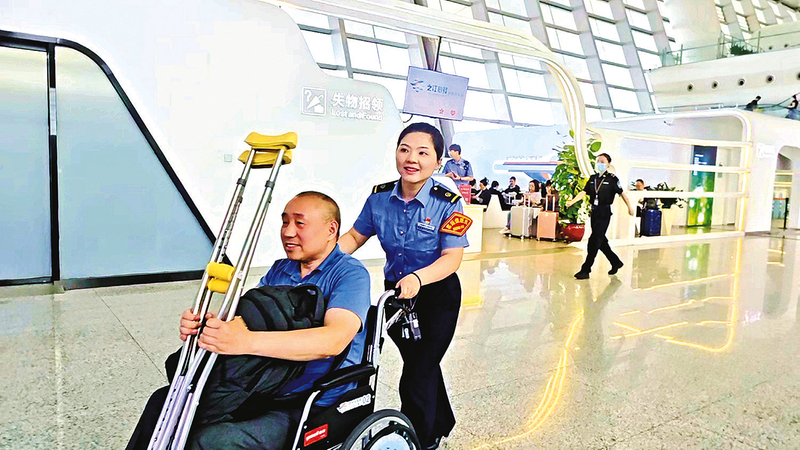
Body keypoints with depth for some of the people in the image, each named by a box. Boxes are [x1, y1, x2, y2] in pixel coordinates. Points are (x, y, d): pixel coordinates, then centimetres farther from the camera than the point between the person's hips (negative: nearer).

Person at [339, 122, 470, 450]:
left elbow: (452, 257, -22)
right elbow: (355, 236, 3)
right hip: (395, 292, 5)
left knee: (416, 379, -6)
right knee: (422, 364, 23)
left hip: (437, 297, -5)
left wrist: (418, 278, -40)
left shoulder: (448, 203, -19)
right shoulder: (380, 197, -7)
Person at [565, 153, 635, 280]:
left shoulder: (612, 179, -3)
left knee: (595, 240, -9)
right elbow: (584, 192, 4)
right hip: (594, 211, 6)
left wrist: (630, 207, 5)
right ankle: (616, 262, 33)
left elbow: (622, 193, 3)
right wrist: (572, 201, -10)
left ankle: (585, 270, -8)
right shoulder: (593, 178, 11)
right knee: (601, 240, 13)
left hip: (604, 212, -6)